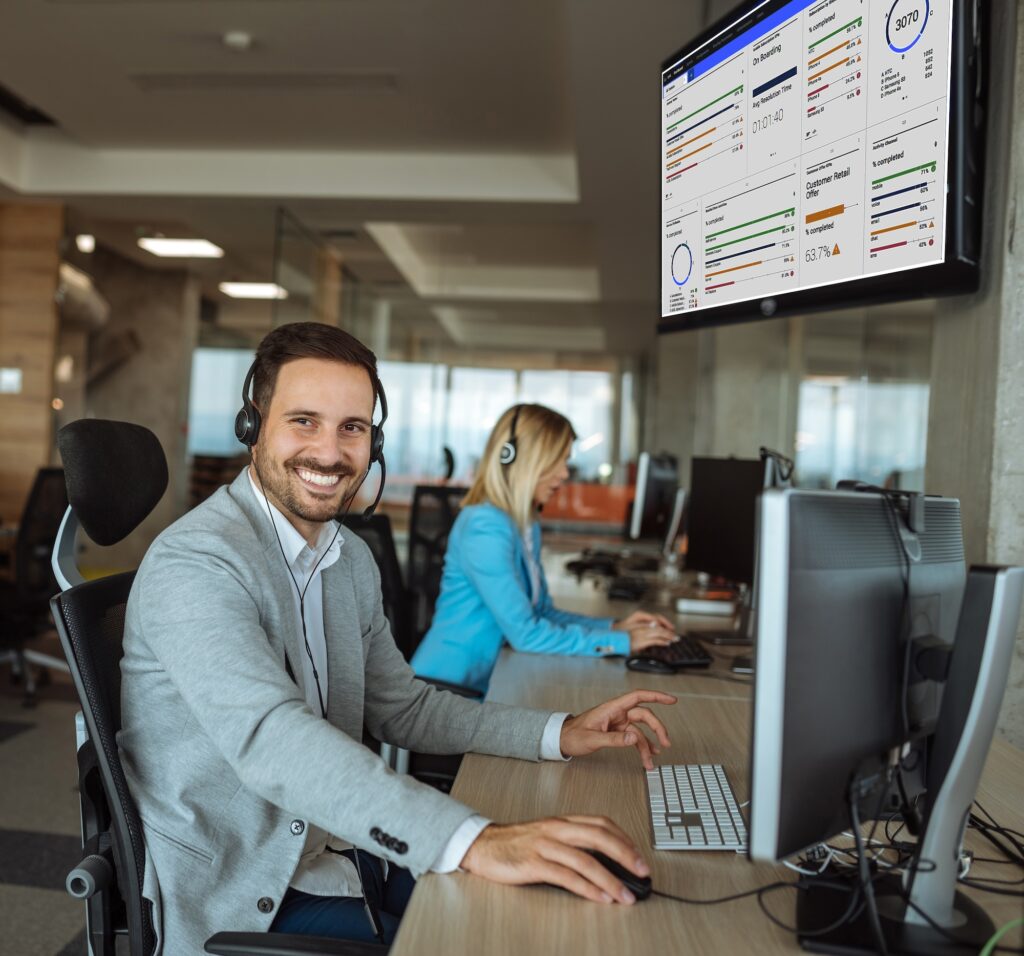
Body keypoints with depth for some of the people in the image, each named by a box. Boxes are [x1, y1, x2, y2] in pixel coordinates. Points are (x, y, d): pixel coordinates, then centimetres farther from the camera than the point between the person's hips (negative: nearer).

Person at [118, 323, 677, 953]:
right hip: (245, 897, -7)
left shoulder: (352, 558, 6)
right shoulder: (195, 564, -20)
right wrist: (472, 842, -44)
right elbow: (271, 739, -34)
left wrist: (561, 734, -2)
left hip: (344, 849, 7)